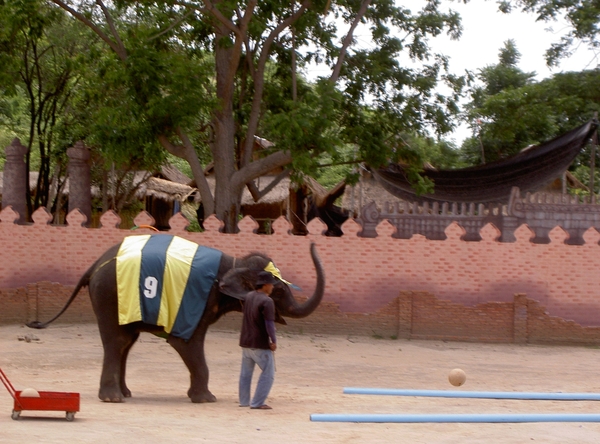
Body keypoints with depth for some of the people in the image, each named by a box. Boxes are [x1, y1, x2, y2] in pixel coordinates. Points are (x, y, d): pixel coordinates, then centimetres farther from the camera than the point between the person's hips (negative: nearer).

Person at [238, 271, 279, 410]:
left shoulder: (248, 296, 7)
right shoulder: (267, 301, -18)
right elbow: (269, 324, -22)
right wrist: (273, 341, -13)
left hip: (245, 342, 8)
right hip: (260, 344, -8)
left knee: (245, 373, 16)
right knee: (268, 373, 1)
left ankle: (243, 401, 21)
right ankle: (257, 402, -4)